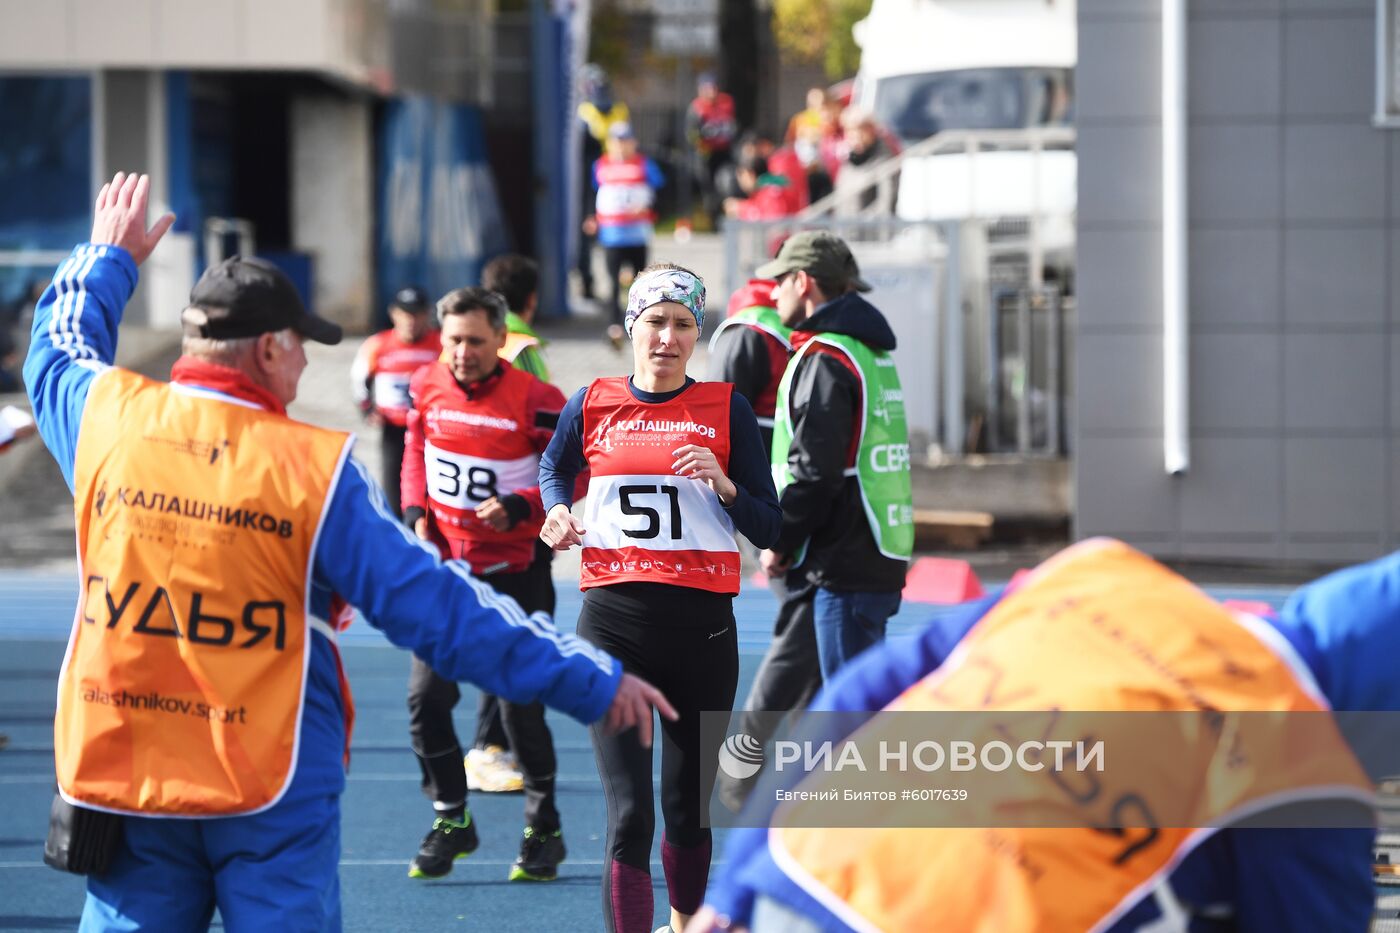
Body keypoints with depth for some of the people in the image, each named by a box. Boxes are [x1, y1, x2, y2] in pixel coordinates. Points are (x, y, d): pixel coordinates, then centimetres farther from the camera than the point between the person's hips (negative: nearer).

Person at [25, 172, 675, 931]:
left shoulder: (109, 418, -3)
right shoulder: (314, 470, -12)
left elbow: (59, 348, 23)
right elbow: (439, 609, -10)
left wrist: (107, 258, 42)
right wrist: (594, 682, -3)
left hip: (121, 773, 3)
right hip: (274, 796, -3)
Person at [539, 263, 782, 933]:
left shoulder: (725, 409, 2)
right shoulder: (593, 405, 4)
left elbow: (769, 531, 2)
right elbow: (553, 468, 26)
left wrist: (724, 485, -15)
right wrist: (556, 514, 6)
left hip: (702, 626, 1)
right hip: (614, 626, -1)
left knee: (688, 808, 15)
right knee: (628, 816, -11)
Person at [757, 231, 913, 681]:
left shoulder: (824, 359, -13)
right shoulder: (873, 355, 18)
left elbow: (814, 470, -19)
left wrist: (779, 544, -7)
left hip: (845, 567, -10)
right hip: (880, 559, 10)